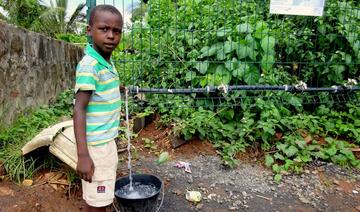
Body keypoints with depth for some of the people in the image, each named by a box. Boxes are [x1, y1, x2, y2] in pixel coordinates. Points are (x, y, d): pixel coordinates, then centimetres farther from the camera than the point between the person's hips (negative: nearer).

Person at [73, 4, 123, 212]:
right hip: (96, 146, -8)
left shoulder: (108, 63, 8)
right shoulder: (89, 65, -18)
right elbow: (79, 109, -22)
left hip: (108, 142, 8)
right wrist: (83, 155, -25)